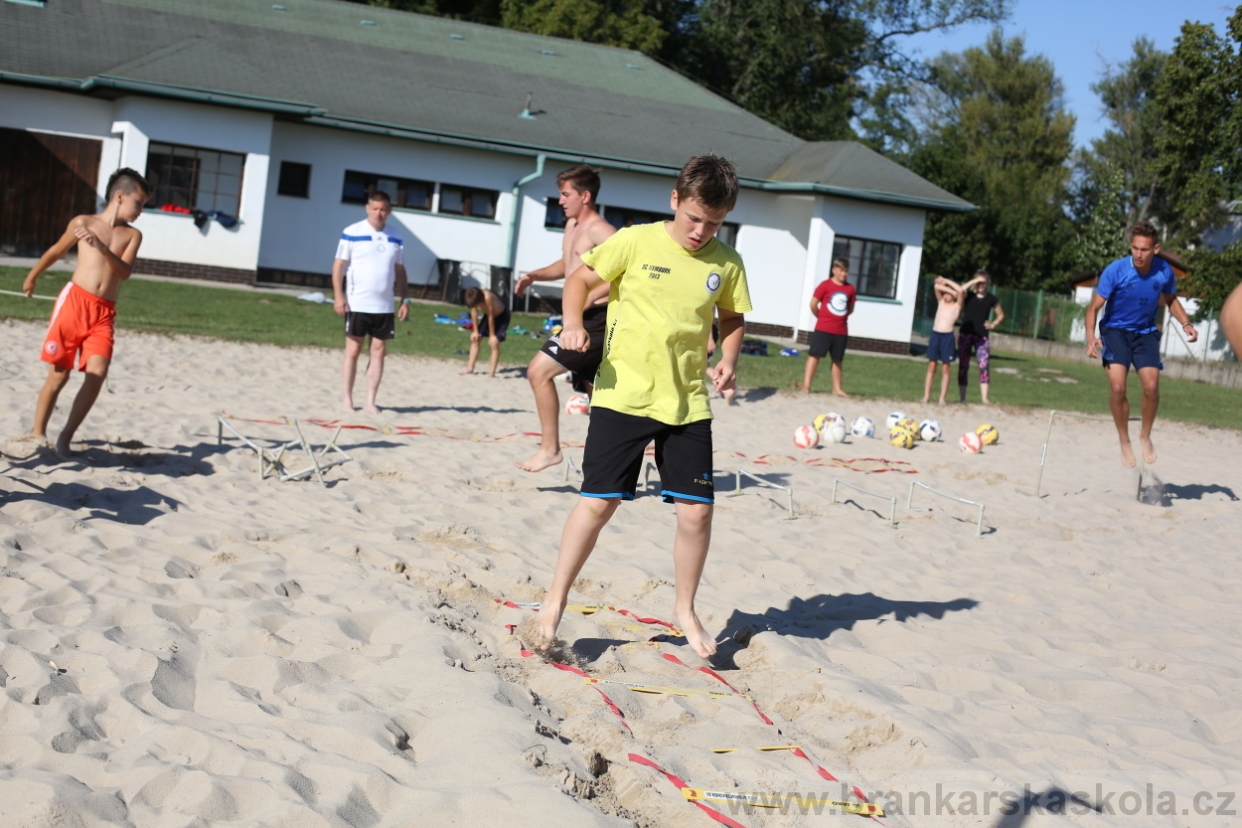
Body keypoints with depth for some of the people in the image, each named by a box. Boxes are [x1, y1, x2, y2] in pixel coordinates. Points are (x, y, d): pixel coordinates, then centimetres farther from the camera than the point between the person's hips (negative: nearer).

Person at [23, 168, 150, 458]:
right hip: (74, 302, -2)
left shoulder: (133, 235, 9)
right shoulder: (83, 223, 5)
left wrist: (102, 247, -22)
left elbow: (125, 272, -6)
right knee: (58, 375, 0)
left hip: (104, 313, 2)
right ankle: (38, 435, 14)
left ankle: (65, 437, -3)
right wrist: (32, 277, 34)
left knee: (97, 375, -13)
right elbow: (56, 251, 20)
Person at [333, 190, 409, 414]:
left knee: (379, 352, 3)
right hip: (357, 304, -4)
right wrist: (338, 295, -12)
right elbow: (339, 265, -3)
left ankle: (370, 402, 9)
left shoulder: (395, 239, 9)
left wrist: (405, 300, 8)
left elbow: (399, 271, 15)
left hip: (384, 307, 4)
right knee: (353, 351, 2)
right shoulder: (352, 233, -3)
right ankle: (347, 399, 10)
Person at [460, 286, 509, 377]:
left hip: (501, 316, -7)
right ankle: (470, 368, 11)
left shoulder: (487, 297, -40)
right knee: (474, 338, 5)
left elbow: (490, 317, -30)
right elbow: (474, 312, -8)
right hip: (488, 315, 7)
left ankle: (492, 372, -16)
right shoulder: (473, 297, -22)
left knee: (494, 341, -21)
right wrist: (475, 331, -4)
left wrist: (492, 335, -20)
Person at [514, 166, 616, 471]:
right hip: (583, 320, 10)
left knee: (539, 371, -14)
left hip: (596, 319, -10)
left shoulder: (599, 230, -14)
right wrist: (535, 275, 14)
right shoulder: (572, 226, 16)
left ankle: (549, 448, -8)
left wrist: (590, 297, -28)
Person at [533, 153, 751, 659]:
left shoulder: (726, 264, 3)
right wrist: (573, 322, -15)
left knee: (697, 510, 2)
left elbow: (732, 318, 18)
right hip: (623, 396, -3)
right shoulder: (636, 242, -6)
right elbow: (581, 278, 3)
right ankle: (556, 597, 16)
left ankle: (684, 609, 23)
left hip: (688, 404, 3)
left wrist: (729, 358, 0)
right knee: (598, 502, -2)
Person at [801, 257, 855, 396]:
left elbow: (851, 308, 16)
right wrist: (822, 317, 5)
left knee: (838, 359, 10)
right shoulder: (825, 285, -6)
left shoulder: (850, 288, 5)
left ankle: (837, 388, 17)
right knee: (815, 355, -4)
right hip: (823, 328, -4)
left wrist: (840, 317, 6)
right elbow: (813, 304, -4)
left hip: (841, 330, 4)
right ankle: (806, 384, -5)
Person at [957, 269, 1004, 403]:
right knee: (963, 366, 2)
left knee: (984, 365, -14)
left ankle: (984, 398, -17)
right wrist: (972, 282, -16)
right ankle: (962, 397, 9)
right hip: (965, 333, 0)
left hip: (981, 336, 0)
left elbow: (1001, 315, 17)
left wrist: (993, 324, 1)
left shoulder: (991, 299, 6)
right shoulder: (968, 295, 4)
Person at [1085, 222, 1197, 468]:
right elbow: (1094, 307, -18)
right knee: (1117, 388, -19)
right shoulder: (1115, 270, -21)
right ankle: (1124, 442, 2)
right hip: (1115, 330, -2)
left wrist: (1186, 324, -6)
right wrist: (1091, 337, -34)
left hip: (1145, 332, 2)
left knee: (1151, 387, -15)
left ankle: (1145, 435, 12)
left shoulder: (1164, 272, -12)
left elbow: (1171, 299, 10)